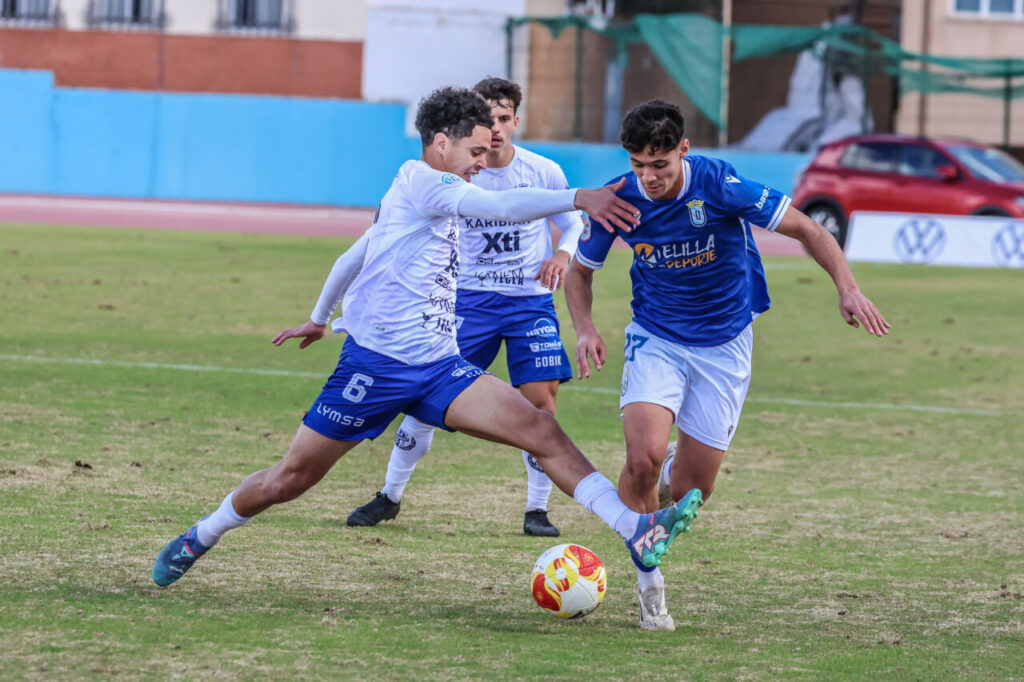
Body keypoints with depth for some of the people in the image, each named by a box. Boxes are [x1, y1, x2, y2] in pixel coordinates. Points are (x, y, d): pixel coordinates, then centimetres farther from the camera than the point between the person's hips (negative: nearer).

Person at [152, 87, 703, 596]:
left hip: (437, 366, 8)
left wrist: (319, 317, 44)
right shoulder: (420, 180, -10)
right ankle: (198, 539, 27)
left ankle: (636, 532, -24)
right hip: (377, 363, -8)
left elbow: (353, 257, 31)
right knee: (292, 478, 3)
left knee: (539, 428, -13)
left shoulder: (432, 197, 19)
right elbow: (501, 206, -29)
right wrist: (577, 199, -37)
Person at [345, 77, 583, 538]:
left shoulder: (544, 173, -6)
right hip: (470, 298, 0)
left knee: (540, 400, -11)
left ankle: (537, 509, 3)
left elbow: (572, 223, 9)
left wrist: (563, 254, -11)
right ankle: (390, 496, 13)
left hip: (531, 300, 0)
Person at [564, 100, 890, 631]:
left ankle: (677, 472, 38)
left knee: (690, 491, -2)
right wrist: (585, 329, -13)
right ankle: (648, 580, -3)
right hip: (655, 340, 1)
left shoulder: (719, 185, -20)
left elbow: (806, 230, -13)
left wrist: (847, 289, -26)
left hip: (724, 346, -1)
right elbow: (580, 271, 5)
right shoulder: (617, 200, -13)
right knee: (643, 458, -24)